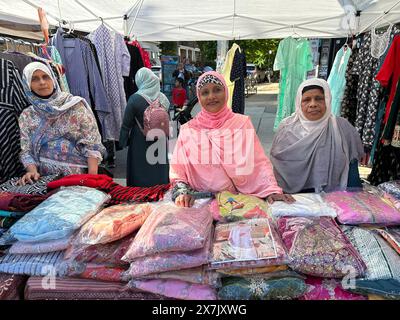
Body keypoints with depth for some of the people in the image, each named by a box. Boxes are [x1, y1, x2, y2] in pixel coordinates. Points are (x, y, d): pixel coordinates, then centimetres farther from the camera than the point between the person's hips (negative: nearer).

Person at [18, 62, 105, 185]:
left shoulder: (75, 105, 0)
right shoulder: (26, 116, 9)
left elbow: (92, 144, -5)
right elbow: (26, 151, 9)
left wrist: (93, 176, -16)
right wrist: (32, 170, -11)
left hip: (80, 176, -2)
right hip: (47, 180, 3)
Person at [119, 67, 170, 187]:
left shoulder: (135, 98, -14)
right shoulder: (163, 98, -2)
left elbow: (127, 123, -10)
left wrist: (123, 141, 1)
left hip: (141, 143, -4)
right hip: (161, 143, 4)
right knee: (159, 171, 16)